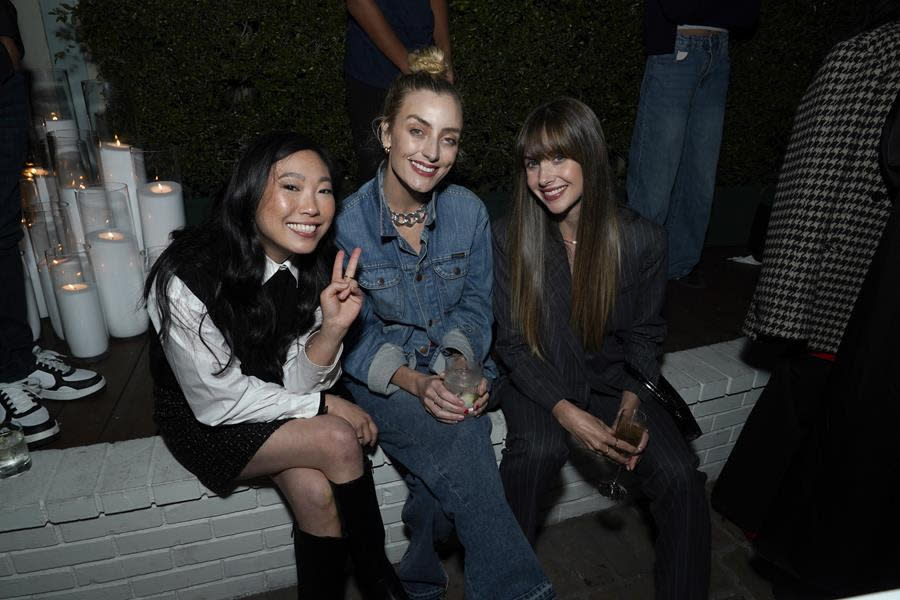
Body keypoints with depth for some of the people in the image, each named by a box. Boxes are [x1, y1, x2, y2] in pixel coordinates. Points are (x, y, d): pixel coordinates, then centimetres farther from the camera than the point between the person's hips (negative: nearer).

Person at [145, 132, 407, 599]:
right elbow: (217, 399, -20)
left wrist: (332, 329, -28)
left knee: (316, 491, -24)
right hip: (201, 420, -4)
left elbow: (295, 382, -9)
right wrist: (326, 406, -17)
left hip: (274, 404, 5)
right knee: (339, 441, -24)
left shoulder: (317, 269, -9)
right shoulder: (186, 278, -27)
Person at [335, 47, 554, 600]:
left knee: (451, 464, -25)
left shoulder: (469, 211, -5)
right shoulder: (347, 223, -13)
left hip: (453, 369, 3)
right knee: (460, 441, -28)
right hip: (380, 382, -2)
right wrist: (414, 382, -23)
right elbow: (354, 335, -8)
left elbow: (476, 306, 3)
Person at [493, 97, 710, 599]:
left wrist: (633, 398, -14)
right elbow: (513, 342, -7)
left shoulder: (643, 240, -10)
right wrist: (566, 412, -20)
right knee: (540, 449, -31)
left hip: (610, 377, 1)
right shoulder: (510, 237, -11)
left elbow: (643, 335, 4)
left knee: (680, 474, -19)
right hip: (537, 379, -1)